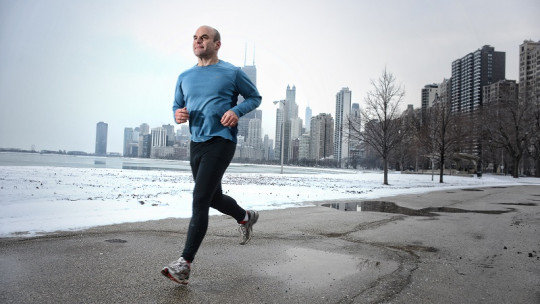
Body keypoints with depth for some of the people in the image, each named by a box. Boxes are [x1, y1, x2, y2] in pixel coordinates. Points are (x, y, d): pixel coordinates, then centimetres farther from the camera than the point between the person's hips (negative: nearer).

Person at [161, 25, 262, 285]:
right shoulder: (185, 77, 14)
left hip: (221, 141, -6)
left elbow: (255, 97, 9)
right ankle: (245, 217, 46)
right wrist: (178, 114, -4)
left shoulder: (232, 73, 0)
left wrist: (237, 111, -11)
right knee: (213, 198, 17)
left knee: (200, 199, -14)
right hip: (196, 144, 7)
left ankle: (185, 263, -10)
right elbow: (177, 106, 21)